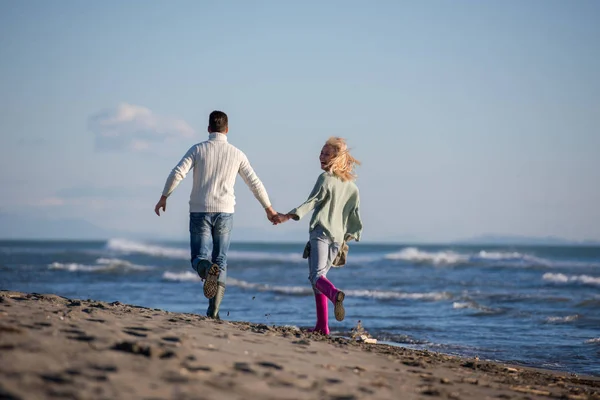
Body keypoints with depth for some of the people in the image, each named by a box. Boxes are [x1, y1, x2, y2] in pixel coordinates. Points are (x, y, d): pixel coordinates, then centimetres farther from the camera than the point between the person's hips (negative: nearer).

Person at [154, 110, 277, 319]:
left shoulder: (198, 149, 0)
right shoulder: (236, 154, 4)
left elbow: (177, 173, -11)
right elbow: (255, 183, 8)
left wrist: (164, 197, 1)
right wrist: (268, 208, 20)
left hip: (199, 211, -1)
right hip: (224, 212, 1)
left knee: (199, 258, 4)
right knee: (221, 261, 8)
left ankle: (207, 269, -34)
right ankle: (213, 310, 0)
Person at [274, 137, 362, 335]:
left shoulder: (325, 178, -3)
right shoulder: (352, 186, 17)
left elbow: (312, 202, -13)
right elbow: (355, 216, 15)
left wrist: (288, 216, -16)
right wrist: (348, 238, 23)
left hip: (320, 232, -7)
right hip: (338, 238, 7)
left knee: (316, 275, -14)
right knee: (320, 275, 14)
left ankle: (335, 294, -47)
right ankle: (322, 326, 7)